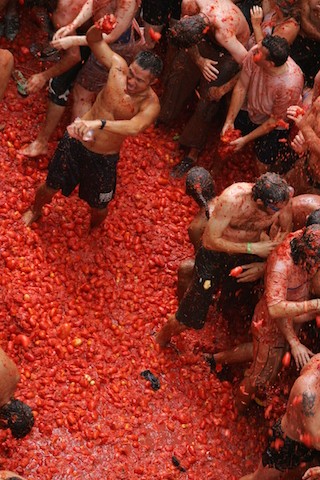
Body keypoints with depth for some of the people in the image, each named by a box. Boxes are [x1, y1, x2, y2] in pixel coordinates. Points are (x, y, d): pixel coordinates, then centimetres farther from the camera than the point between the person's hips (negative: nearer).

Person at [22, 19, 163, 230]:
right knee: (51, 187, 20)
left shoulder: (150, 104, -27)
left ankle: (93, 230, 55)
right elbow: (93, 39, -5)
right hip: (75, 142, 2)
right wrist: (98, 28, -29)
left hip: (104, 159, -2)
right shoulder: (119, 66, -17)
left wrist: (98, 123, -60)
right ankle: (35, 211, 54)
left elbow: (134, 127, -47)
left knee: (99, 207, 18)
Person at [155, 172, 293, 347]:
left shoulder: (283, 198, -25)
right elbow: (211, 239, -29)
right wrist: (252, 248, -32)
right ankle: (165, 334, 37)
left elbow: (285, 230, -4)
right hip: (216, 253, -4)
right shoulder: (232, 199, -37)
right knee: (190, 319, 4)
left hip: (250, 253, 4)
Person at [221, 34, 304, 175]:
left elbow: (275, 120, -25)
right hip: (250, 109, 5)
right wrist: (229, 121, -15)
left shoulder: (290, 86, -41)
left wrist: (246, 139, -19)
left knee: (263, 166, -6)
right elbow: (241, 88, -17)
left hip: (274, 126, -4)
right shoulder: (253, 55, -31)